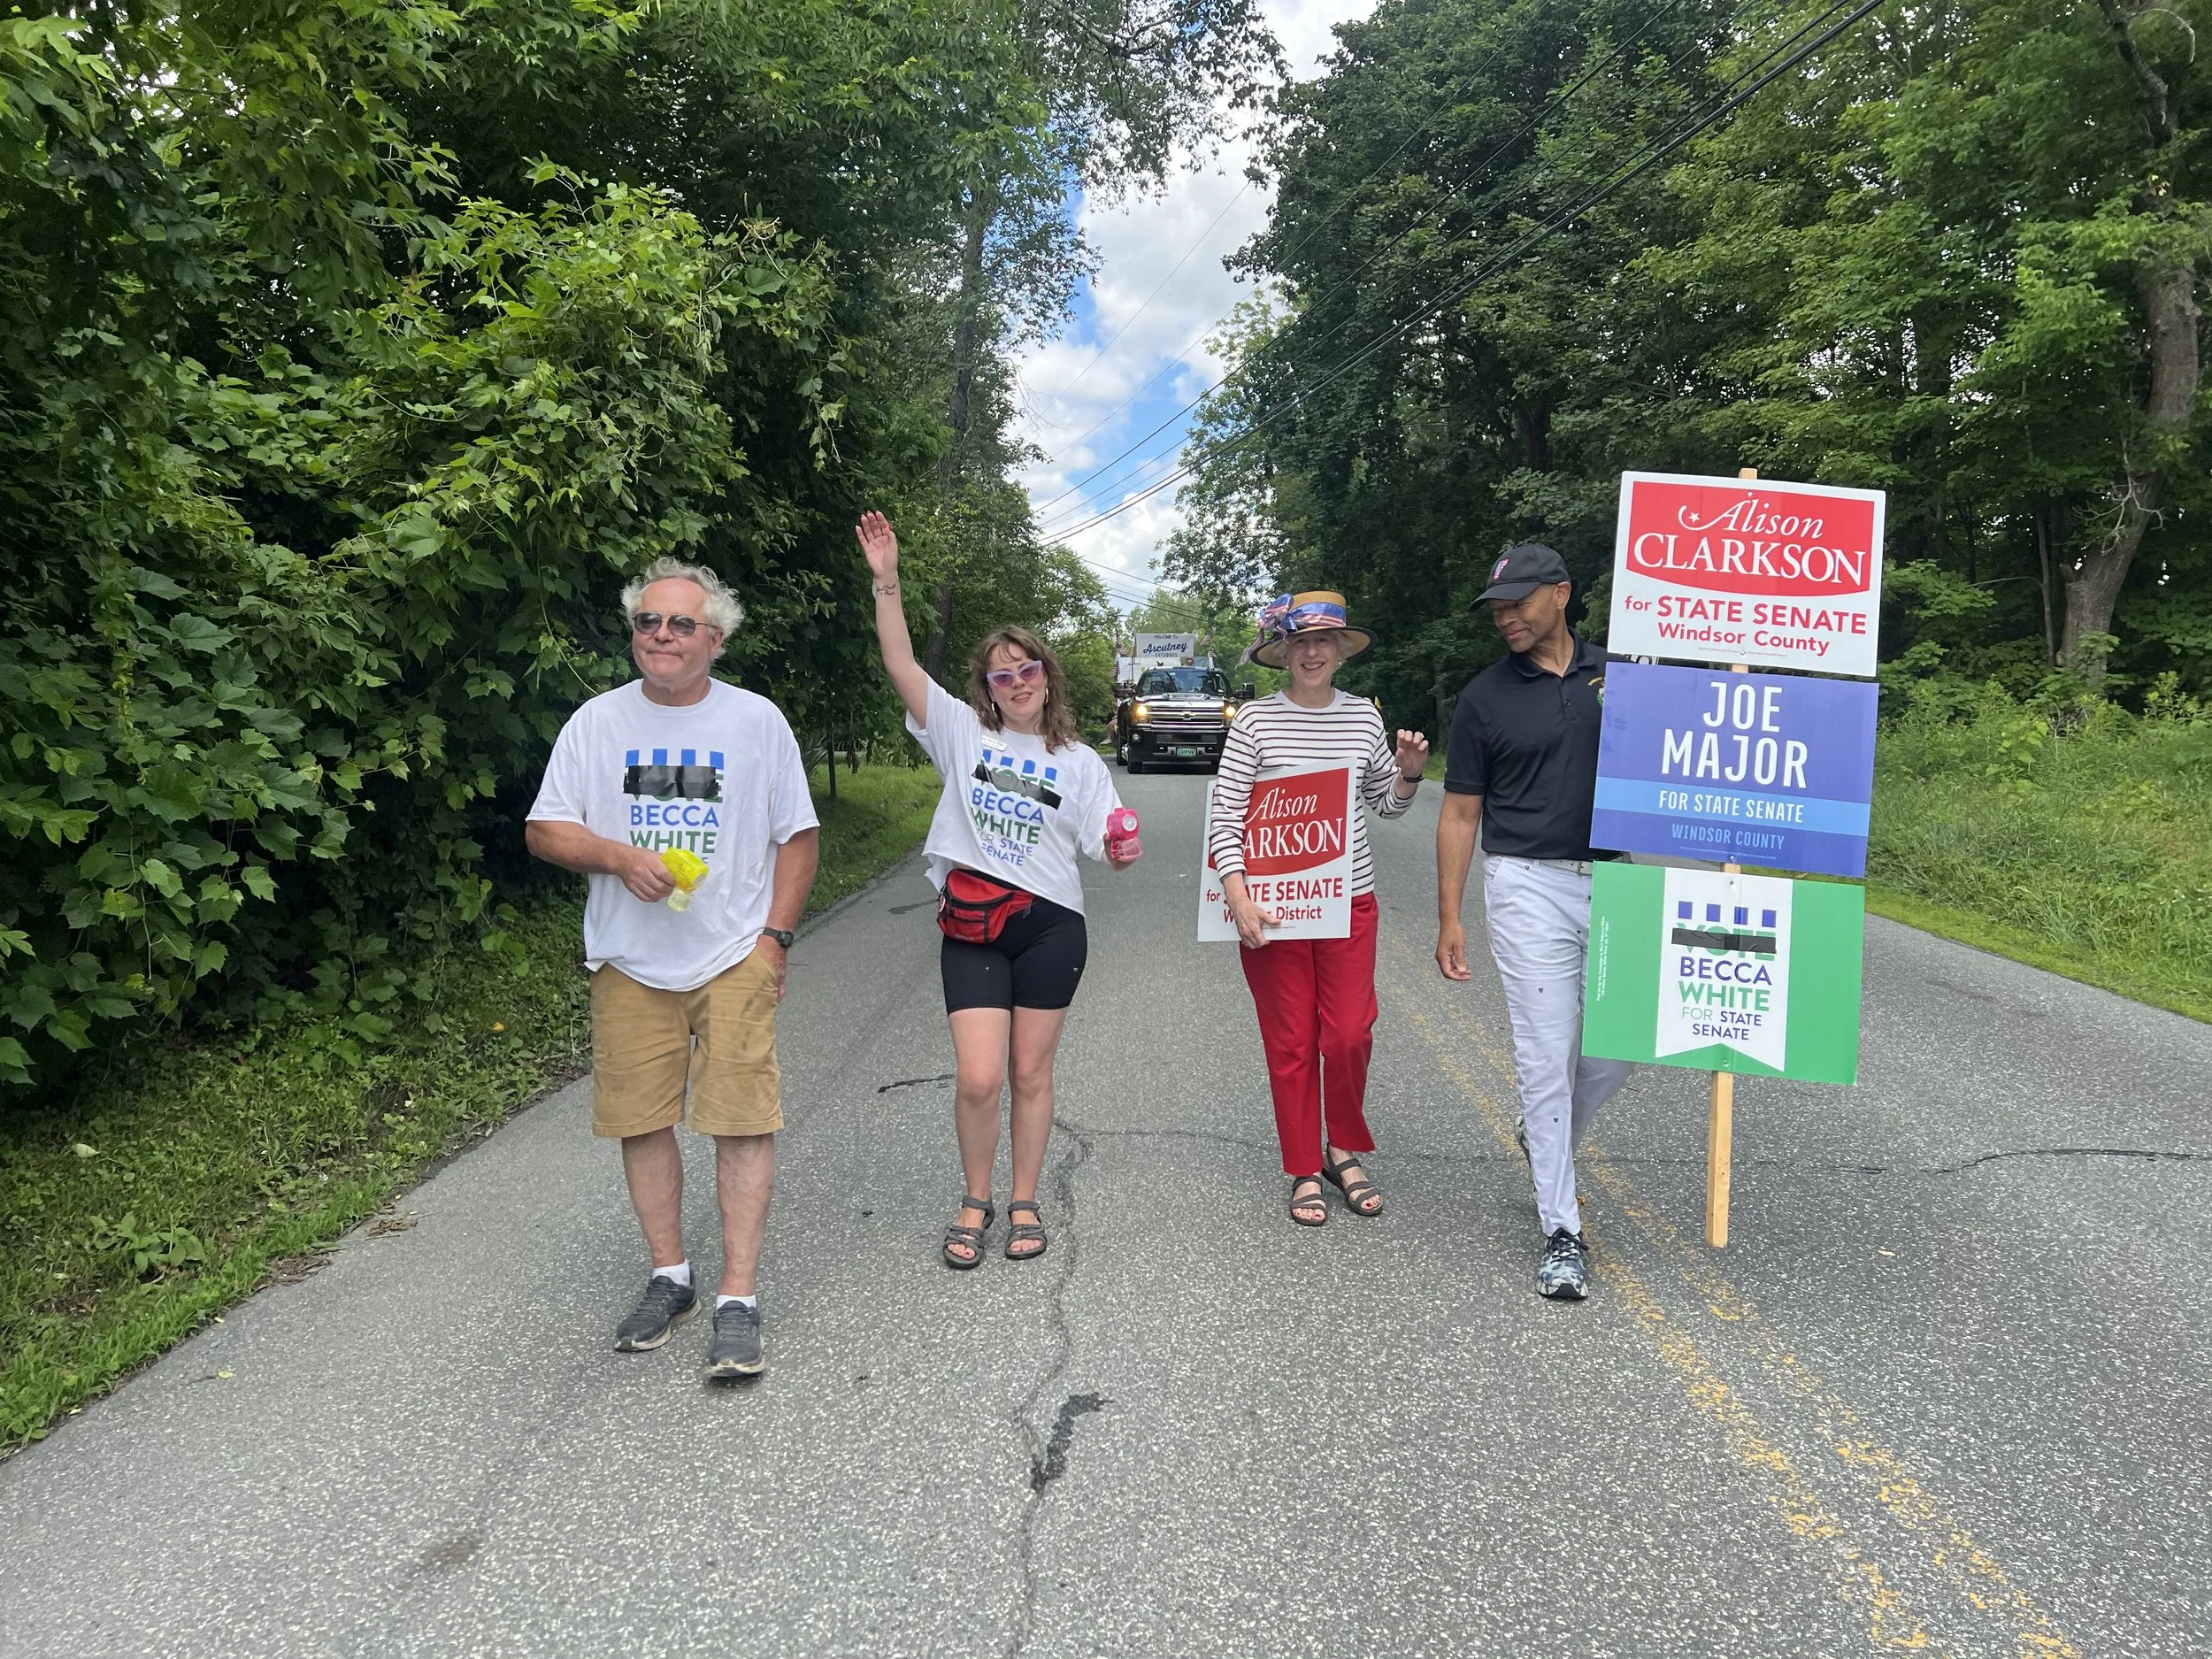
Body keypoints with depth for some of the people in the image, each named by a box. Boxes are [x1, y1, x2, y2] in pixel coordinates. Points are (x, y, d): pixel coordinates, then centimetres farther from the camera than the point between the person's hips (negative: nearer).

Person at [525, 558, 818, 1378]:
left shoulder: (757, 719, 2)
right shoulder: (597, 721, 5)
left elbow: (797, 837, 5)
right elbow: (545, 830, 5)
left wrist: (774, 935, -4)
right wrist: (620, 857, -14)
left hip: (735, 960, -2)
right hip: (631, 963, 2)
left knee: (744, 1121, -6)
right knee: (642, 1122, 8)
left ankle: (738, 1301, 2)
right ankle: (669, 1278, 25)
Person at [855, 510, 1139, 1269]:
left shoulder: (1079, 761, 4)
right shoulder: (964, 732, 3)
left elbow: (1108, 847, 2)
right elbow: (900, 663, -6)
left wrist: (1123, 851, -22)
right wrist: (886, 581, -15)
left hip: (1050, 927, 1)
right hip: (971, 927, 0)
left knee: (1031, 1073, 9)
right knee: (978, 1078, -6)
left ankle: (1024, 1203, 26)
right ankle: (975, 1201, 18)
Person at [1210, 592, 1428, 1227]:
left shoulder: (1363, 716, 6)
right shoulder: (1256, 720, -5)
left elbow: (1387, 806, 18)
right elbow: (1224, 816, -8)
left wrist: (1409, 772, -4)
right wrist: (1239, 898, -18)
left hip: (1349, 901, 2)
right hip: (1272, 907, -2)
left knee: (1350, 1036, -2)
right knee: (1290, 1043, 6)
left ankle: (1343, 1151, 23)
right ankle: (1305, 1172, 21)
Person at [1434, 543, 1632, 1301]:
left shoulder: (1617, 672, 8)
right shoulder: (1485, 697, 2)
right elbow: (1460, 813, 3)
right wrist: (1449, 918, -1)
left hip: (1614, 882, 3)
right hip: (1529, 888, -3)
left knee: (1620, 1043, 7)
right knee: (1547, 1054, -3)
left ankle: (1548, 1142, 37)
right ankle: (1561, 1230, 6)